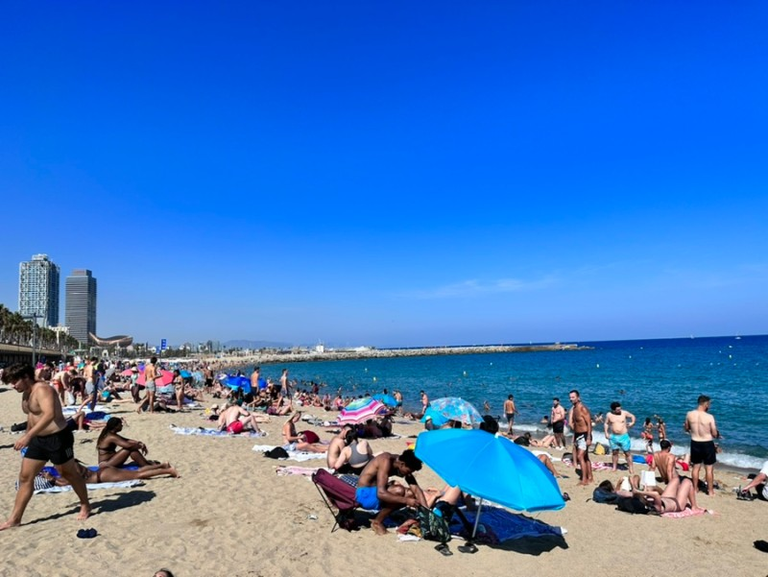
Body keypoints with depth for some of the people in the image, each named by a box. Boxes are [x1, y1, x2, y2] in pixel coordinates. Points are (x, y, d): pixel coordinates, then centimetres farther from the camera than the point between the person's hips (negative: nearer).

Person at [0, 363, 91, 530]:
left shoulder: (42, 389, -21)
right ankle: (15, 519, 17)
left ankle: (85, 506, 25)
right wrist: (27, 436, 26)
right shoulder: (26, 394, 9)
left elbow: (50, 414, -36)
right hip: (38, 439, 9)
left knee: (69, 474, 7)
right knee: (25, 477, 7)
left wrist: (28, 436, -42)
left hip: (58, 438, -9)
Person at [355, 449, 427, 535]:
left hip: (376, 492, 8)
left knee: (410, 494, -4)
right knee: (399, 491, -30)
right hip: (364, 495, -8)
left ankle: (379, 514, 6)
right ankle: (377, 522, -10)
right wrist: (406, 500, -35)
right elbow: (381, 493, -34)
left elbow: (416, 489, -1)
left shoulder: (402, 462, -3)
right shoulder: (386, 461, -26)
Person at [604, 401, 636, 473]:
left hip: (624, 436, -1)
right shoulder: (609, 415, -5)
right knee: (614, 452, 11)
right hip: (613, 436, 1)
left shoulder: (624, 413, -7)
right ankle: (614, 467, 23)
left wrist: (632, 422, -8)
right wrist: (606, 433, 0)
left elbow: (632, 416, 10)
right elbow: (606, 424, 8)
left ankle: (631, 468, 12)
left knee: (627, 453, 2)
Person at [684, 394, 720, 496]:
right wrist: (718, 435, 11)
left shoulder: (689, 414, -9)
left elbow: (686, 429, 5)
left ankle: (695, 488, 28)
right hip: (707, 444, -3)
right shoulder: (709, 417, -19)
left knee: (696, 467, 17)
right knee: (709, 468, 11)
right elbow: (714, 434, -11)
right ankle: (710, 490, 21)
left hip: (695, 443, 3)